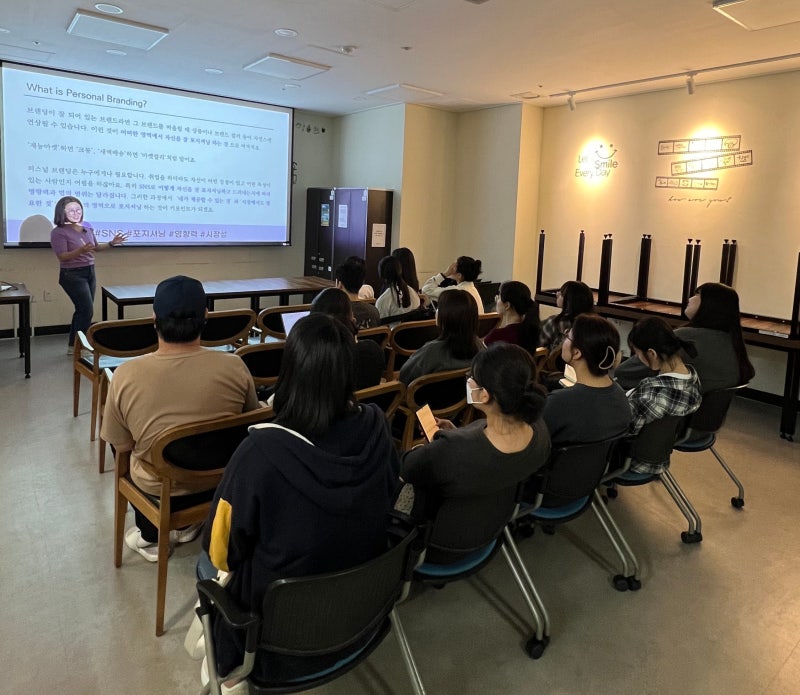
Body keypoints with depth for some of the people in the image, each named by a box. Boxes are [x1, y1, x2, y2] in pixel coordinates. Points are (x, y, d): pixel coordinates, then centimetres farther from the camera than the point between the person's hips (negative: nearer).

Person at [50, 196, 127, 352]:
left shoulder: (87, 226, 7)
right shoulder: (58, 232, -12)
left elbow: (96, 247, 19)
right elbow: (62, 257, -20)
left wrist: (112, 243, 4)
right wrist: (81, 250, -35)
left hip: (90, 272, 7)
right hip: (72, 275, -7)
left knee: (82, 310, 10)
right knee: (87, 310, -11)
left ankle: (73, 345, 20)